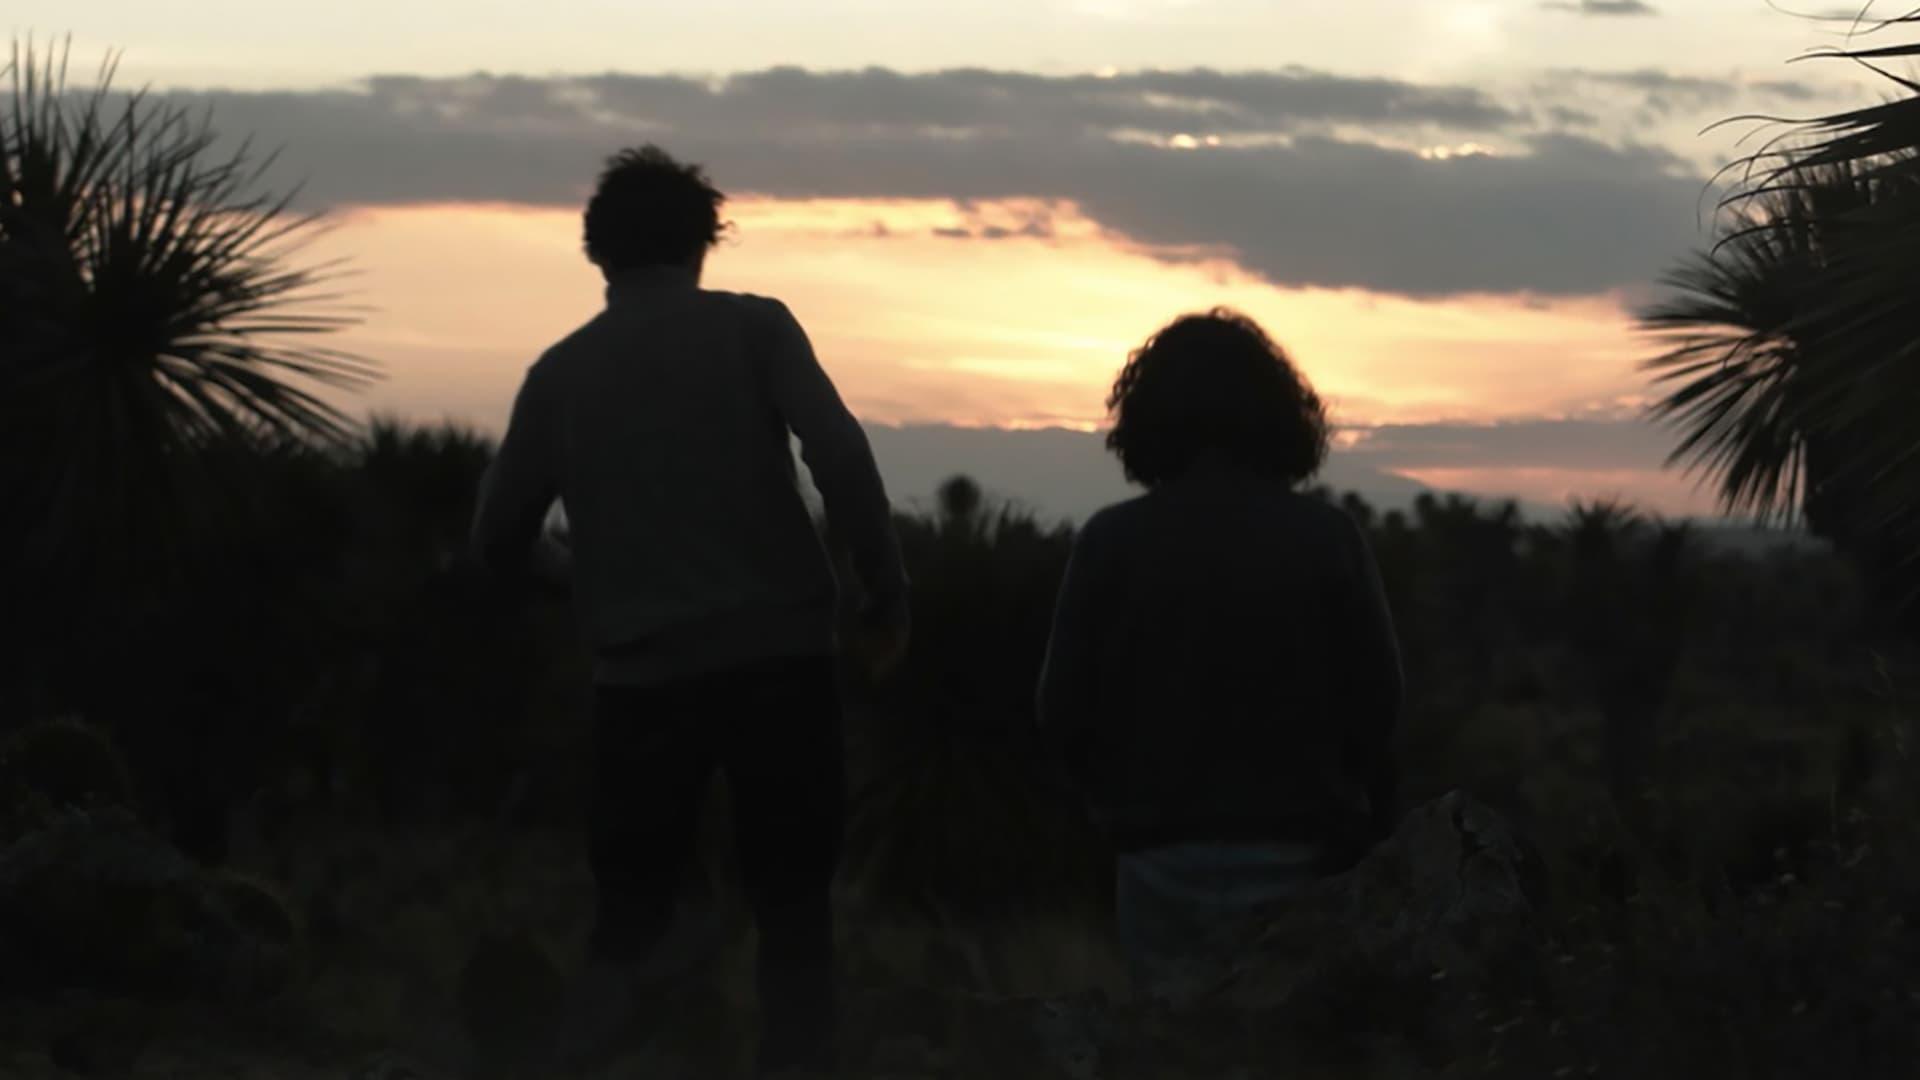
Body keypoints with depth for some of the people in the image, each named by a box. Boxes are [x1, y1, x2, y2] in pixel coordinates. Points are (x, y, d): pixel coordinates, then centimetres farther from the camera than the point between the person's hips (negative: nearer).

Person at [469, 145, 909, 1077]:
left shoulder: (563, 370, 8)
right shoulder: (752, 328, 1)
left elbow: (499, 535, 10)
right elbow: (838, 453, -12)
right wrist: (884, 590, -6)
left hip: (643, 675, 2)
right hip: (778, 652, -2)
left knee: (630, 912, 12)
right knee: (791, 903, 7)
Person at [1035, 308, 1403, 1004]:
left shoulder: (1110, 542, -4)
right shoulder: (1327, 539, -4)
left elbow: (1063, 713, -1)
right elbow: (1378, 701, -3)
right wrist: (1354, 832, 11)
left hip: (1162, 862, 1)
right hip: (1296, 860, 0)